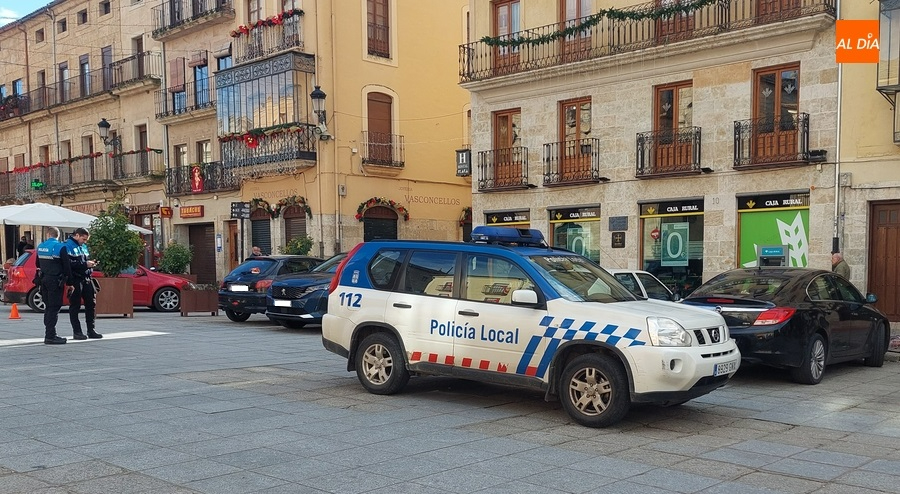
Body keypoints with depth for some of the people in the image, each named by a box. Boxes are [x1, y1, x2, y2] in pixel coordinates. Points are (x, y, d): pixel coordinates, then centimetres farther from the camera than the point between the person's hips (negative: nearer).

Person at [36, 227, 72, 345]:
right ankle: (50, 336, -8)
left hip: (44, 279, 7)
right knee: (54, 308, -5)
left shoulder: (40, 247, 9)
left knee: (48, 307, 15)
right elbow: (67, 266, -12)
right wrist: (69, 281, -3)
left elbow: (38, 265, 20)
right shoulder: (60, 247, -13)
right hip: (55, 281, -7)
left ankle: (49, 334, 20)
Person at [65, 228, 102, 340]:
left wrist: (90, 264, 6)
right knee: (75, 306, 1)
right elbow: (69, 264, -20)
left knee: (91, 303, 8)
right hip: (75, 279, -8)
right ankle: (76, 332, 6)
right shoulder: (68, 246, -9)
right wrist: (85, 265, -19)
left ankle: (91, 330, 15)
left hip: (86, 279, 8)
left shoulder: (84, 246, 18)